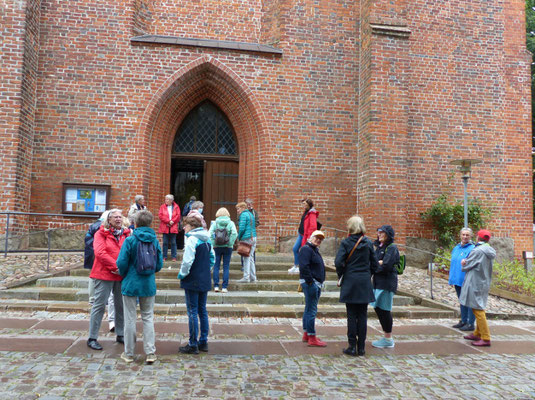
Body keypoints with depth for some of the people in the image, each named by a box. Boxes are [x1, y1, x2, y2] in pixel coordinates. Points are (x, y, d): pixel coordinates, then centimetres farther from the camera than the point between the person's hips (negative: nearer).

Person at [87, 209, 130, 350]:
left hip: (121, 275, 5)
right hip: (104, 275, -5)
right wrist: (115, 266, -18)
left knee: (121, 305, 12)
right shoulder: (101, 233, -3)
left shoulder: (126, 233, 10)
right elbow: (100, 253, -15)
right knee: (99, 305, -1)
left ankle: (120, 335, 26)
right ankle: (92, 338, 9)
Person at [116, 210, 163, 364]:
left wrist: (123, 275, 9)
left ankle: (129, 353, 18)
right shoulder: (154, 240, -1)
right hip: (149, 285, 3)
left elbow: (121, 263, -12)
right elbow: (159, 264, 2)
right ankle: (150, 352, 10)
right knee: (148, 318, 11)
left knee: (130, 319, 8)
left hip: (131, 284, -3)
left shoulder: (130, 240, -11)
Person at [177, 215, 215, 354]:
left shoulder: (192, 239, -16)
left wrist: (182, 274, -7)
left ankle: (193, 345, 7)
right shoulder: (207, 239, 9)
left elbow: (187, 261, -21)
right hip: (205, 281, 8)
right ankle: (203, 342, 22)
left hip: (193, 281, -8)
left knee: (192, 312, 0)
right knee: (202, 310, 15)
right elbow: (212, 257, 17)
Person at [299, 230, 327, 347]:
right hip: (310, 283, -10)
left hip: (316, 284, 10)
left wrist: (320, 283, 18)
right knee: (311, 310, -8)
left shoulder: (315, 250, 20)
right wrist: (310, 282, -22)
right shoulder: (306, 249, -12)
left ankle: (306, 334, 24)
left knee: (309, 309, 15)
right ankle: (312, 338, -5)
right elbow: (304, 267, -22)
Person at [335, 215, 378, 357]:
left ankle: (352, 347, 8)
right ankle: (361, 347, 14)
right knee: (362, 316, 8)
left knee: (351, 315, 4)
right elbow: (374, 264, 4)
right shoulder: (368, 243, 2)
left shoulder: (345, 242, -7)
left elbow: (338, 262, -14)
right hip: (365, 283, 2)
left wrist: (341, 275, 2)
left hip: (350, 282, -2)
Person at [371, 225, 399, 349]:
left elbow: (386, 266, -19)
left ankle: (388, 339, 8)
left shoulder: (391, 248, -10)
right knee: (378, 308, 12)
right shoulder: (379, 247, 17)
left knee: (384, 309, -4)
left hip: (387, 282, -9)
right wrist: (379, 262, -9)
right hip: (378, 282, 9)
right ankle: (387, 337, 23)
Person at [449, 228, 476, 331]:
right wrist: (451, 279, 18)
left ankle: (470, 324, 8)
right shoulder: (456, 248, 13)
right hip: (457, 280, 8)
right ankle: (463, 321, 28)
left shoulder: (472, 249, -10)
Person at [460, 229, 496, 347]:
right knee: (479, 309, 17)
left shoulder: (477, 251, -19)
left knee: (478, 310, -4)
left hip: (475, 283, -9)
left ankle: (486, 338, -1)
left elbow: (466, 266, -11)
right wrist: (466, 262, 3)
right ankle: (477, 333, 27)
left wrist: (464, 264, 12)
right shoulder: (491, 252, 7)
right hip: (485, 283, 9)